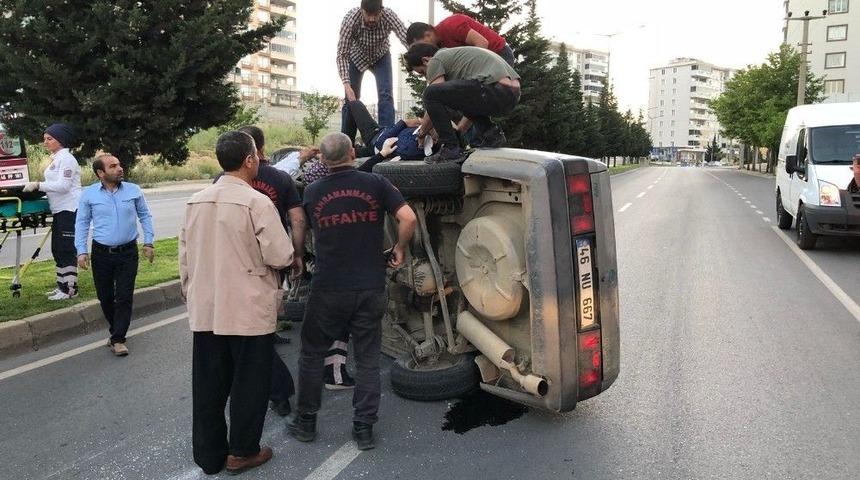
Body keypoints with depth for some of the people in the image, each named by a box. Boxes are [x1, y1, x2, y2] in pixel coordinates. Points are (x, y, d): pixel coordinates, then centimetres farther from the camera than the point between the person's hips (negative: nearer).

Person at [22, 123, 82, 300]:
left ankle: (70, 289, -1)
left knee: (66, 250, -6)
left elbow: (63, 185, -21)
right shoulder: (56, 158, 17)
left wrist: (38, 185, -19)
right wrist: (38, 187, 9)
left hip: (70, 210, -10)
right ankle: (62, 286, 22)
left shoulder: (66, 158, -12)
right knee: (57, 249, 13)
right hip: (60, 210, 10)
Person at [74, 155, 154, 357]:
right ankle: (116, 330, 31)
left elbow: (145, 216, 8)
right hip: (101, 254, 1)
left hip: (128, 253, -1)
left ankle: (118, 339, 5)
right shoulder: (89, 194, -1)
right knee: (105, 297, 10)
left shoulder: (133, 190, 0)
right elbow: (82, 223, 3)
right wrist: (81, 251, -4)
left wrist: (148, 243, 4)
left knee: (124, 297, -3)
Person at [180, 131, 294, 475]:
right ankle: (242, 452, 22)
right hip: (249, 311, -6)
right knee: (249, 382, 10)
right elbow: (280, 257, -16)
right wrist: (291, 258, 6)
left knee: (208, 384, 15)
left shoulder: (196, 202, 5)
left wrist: (190, 293, 23)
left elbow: (185, 256, 11)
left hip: (204, 310, 6)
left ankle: (208, 454, 28)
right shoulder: (257, 202, -15)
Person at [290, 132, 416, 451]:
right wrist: (399, 249, 2)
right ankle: (364, 428, 15)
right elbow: (408, 218, -12)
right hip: (370, 289, 0)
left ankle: (306, 422, 25)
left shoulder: (312, 192, 2)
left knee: (312, 353, 17)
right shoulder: (375, 183, -3)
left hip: (328, 289, 0)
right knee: (367, 358, 11)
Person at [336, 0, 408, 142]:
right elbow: (342, 54, -31)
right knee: (351, 98, -4)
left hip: (380, 57, 0)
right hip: (357, 57, 0)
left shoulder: (389, 16, -33)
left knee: (385, 95, -17)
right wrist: (346, 84, -42)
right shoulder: (351, 18, -33)